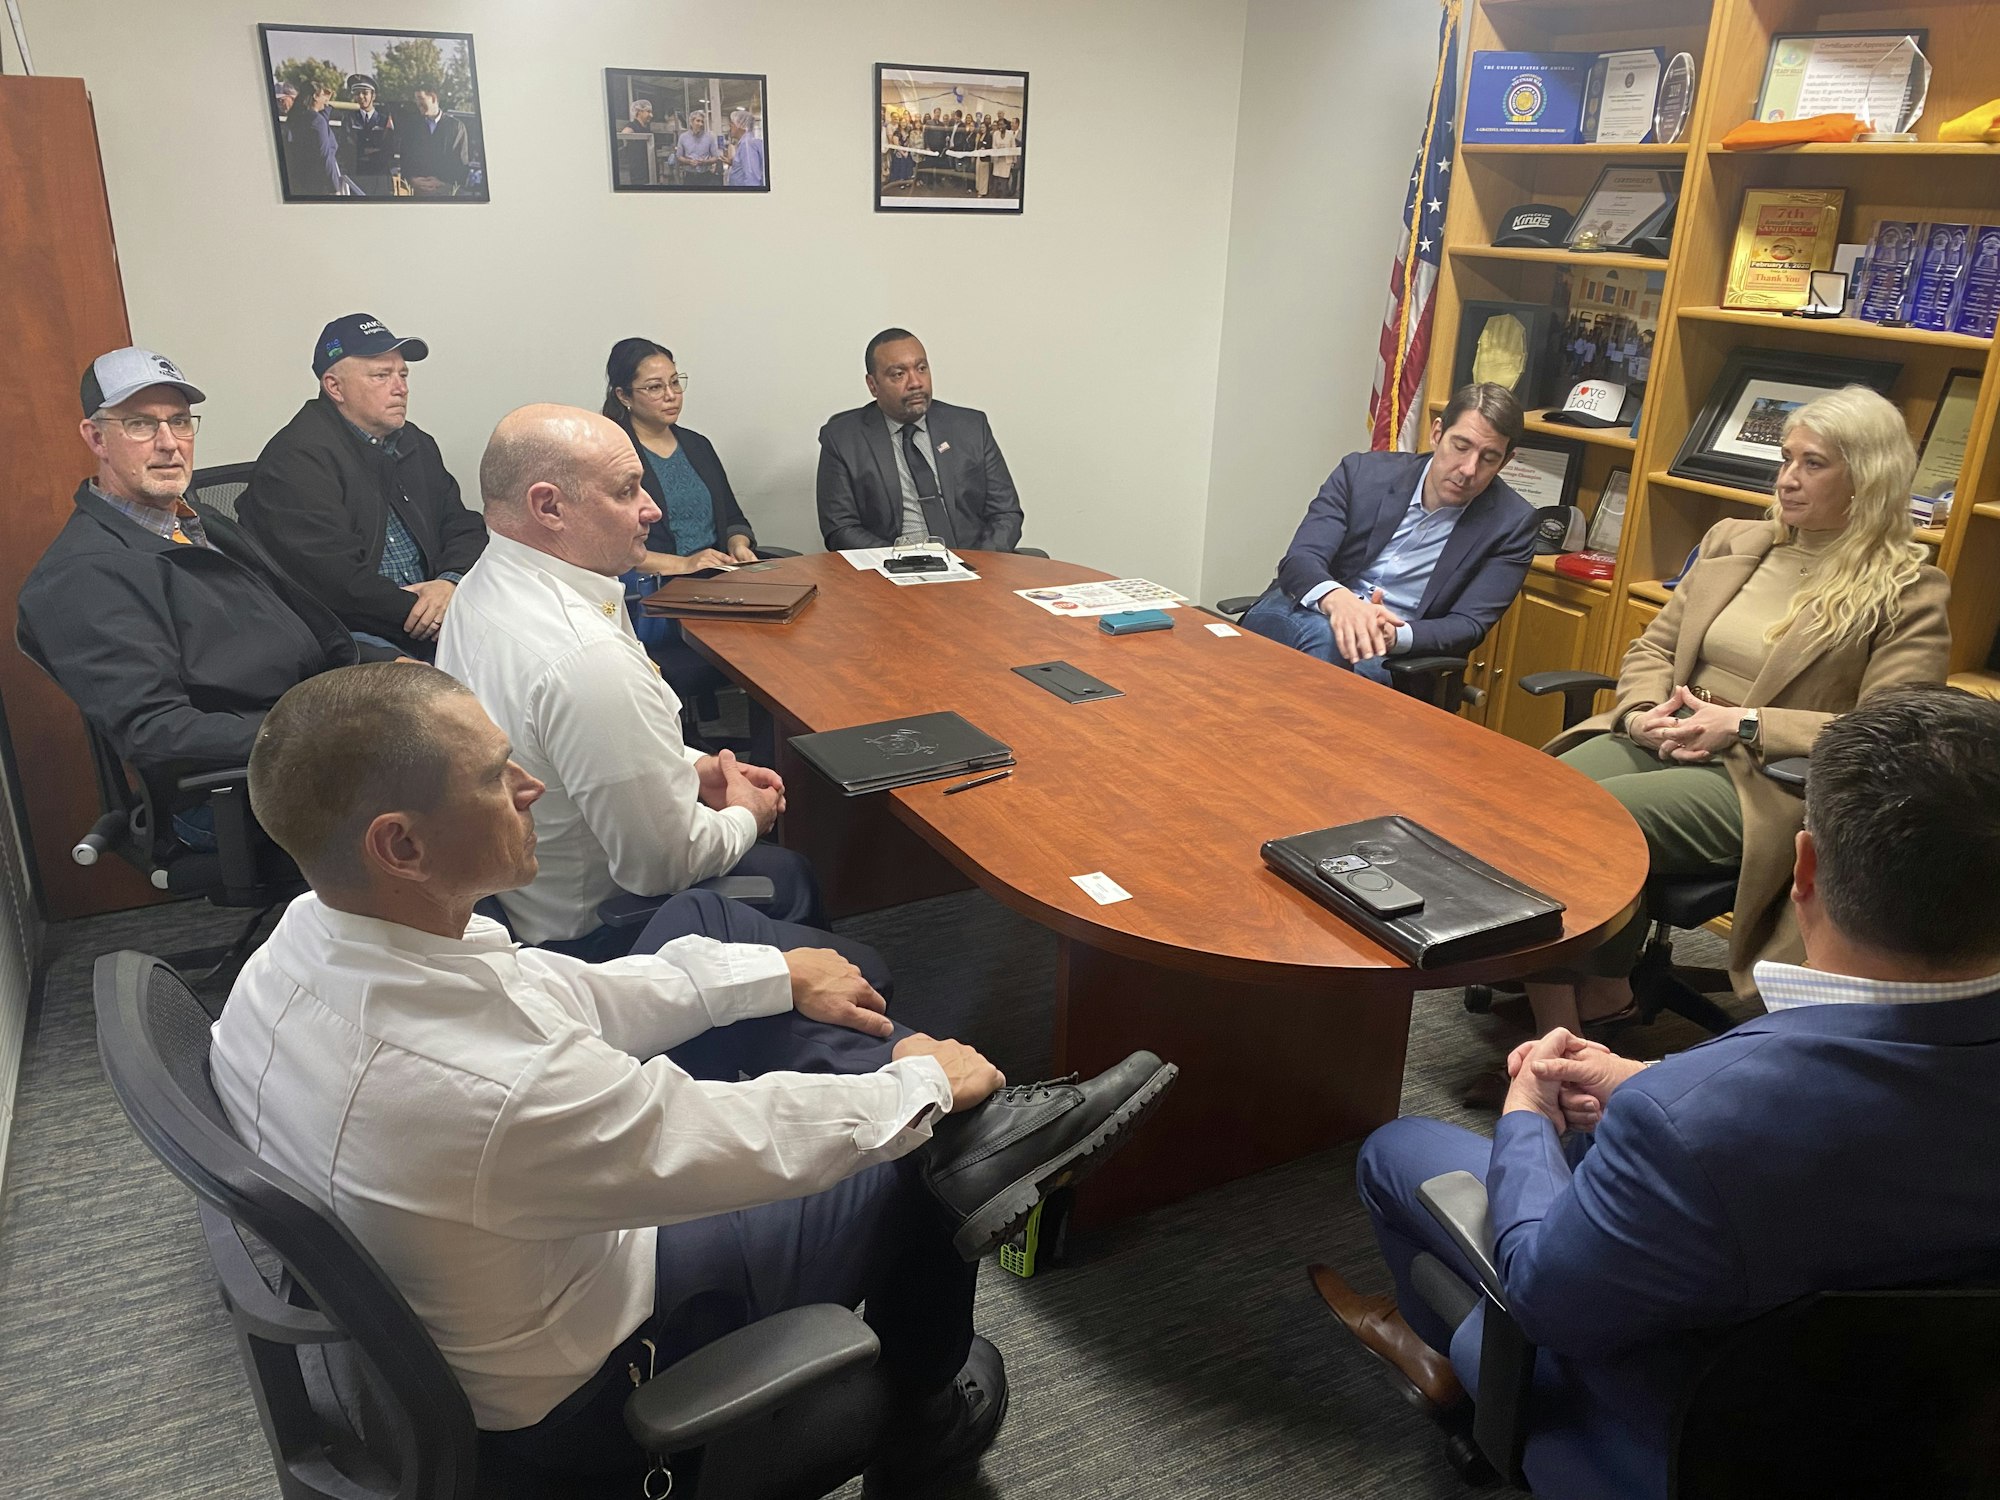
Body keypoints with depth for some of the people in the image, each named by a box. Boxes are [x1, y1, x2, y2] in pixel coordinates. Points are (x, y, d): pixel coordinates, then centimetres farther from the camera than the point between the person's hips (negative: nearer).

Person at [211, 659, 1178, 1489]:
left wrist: (777, 974, 3)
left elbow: (553, 998, -4)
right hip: (577, 1394, -7)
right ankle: (925, 1423, 39)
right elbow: (758, 1140, -28)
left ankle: (978, 1130, 8)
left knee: (699, 920, 6)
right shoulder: (490, 1090, -42)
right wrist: (922, 1086, -8)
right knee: (923, 1161, 10)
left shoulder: (305, 941, -17)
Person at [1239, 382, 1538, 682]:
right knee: (1322, 635, -36)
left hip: (1390, 656, 0)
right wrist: (1336, 599, -35)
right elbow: (1300, 560, -10)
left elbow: (1467, 627, -6)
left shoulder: (1510, 524, -1)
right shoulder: (1362, 472, 1)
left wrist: (1396, 636, -28)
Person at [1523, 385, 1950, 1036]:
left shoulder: (1909, 593, -1)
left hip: (1762, 782, -5)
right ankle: (1552, 1013, -15)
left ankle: (1604, 988, -5)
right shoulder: (1733, 543, 16)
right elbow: (1652, 647, 19)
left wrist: (1743, 726, -17)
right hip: (1657, 742, 6)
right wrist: (1642, 713, -4)